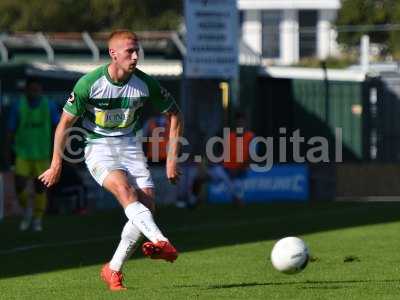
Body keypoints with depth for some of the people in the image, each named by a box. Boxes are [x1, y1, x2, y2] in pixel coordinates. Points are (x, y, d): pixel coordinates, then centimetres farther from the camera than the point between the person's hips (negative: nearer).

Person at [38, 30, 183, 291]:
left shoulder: (145, 84, -8)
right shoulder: (89, 83, -16)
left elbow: (175, 115, 5)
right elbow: (66, 123, -5)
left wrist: (172, 159, 2)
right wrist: (56, 165, -2)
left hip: (130, 146, 4)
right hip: (98, 149, -4)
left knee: (147, 205, -11)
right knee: (125, 190, -30)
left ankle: (114, 269, 2)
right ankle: (161, 243, -49)